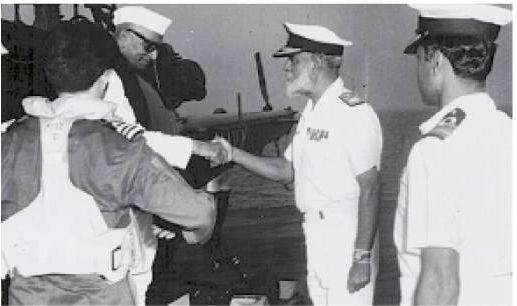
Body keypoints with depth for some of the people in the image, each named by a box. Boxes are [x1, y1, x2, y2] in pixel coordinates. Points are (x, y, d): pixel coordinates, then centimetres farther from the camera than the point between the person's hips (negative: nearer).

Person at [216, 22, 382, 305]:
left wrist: (362, 258, -19)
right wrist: (233, 154, 6)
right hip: (315, 238, 9)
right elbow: (286, 170, 16)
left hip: (346, 240, -8)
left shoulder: (354, 113, -15)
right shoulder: (311, 113, 13)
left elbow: (369, 190, -18)